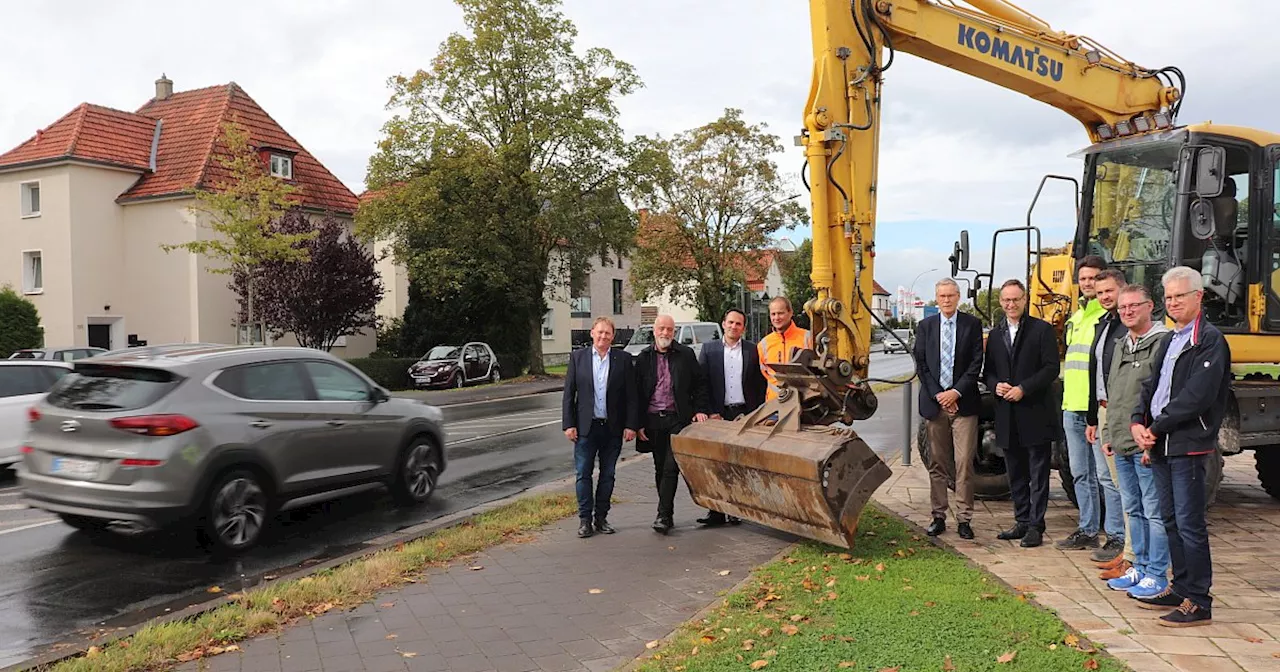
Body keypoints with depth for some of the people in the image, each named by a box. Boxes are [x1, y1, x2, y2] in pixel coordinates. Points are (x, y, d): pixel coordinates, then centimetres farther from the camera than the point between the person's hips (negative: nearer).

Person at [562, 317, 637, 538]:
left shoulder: (623, 359, 2)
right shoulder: (577, 357, 2)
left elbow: (630, 395, 2)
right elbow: (568, 394, 2)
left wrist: (630, 425, -4)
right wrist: (568, 424, -5)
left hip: (613, 428, 1)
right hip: (586, 427, -1)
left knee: (607, 475, 9)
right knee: (583, 474, 1)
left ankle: (601, 518, 19)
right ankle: (585, 519, 10)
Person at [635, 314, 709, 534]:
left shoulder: (686, 355, 4)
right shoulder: (643, 358, 7)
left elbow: (699, 384, 8)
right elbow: (638, 392, 7)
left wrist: (700, 410, -3)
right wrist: (639, 423, 2)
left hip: (678, 419, -3)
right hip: (653, 420, 3)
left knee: (670, 467, -11)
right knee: (660, 469, 10)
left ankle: (663, 515, -10)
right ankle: (667, 514, 19)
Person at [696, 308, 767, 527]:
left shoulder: (753, 350, 6)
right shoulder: (709, 349, 6)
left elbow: (761, 384, 6)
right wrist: (711, 412, -5)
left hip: (745, 413, 0)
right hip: (719, 414, 0)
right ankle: (716, 511, 2)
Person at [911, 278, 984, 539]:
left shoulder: (972, 324, 3)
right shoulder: (925, 326, 8)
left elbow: (976, 362, -2)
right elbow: (921, 364, 4)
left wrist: (957, 392, -11)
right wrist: (937, 395, -7)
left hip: (963, 402, -2)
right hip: (934, 402, 2)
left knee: (964, 463, -4)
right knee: (937, 463, 8)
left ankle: (964, 519, 3)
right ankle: (938, 516, 15)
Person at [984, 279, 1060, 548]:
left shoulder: (1042, 330, -2)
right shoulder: (995, 335, 13)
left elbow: (1051, 368, -9)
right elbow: (987, 371, 15)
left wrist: (1023, 389, -17)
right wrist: (995, 385, -6)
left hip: (1035, 413, -5)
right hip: (1007, 416, 5)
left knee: (1038, 473, 0)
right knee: (1015, 473, 13)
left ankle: (1035, 526, 5)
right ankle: (1022, 522, 23)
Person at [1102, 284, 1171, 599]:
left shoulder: (1164, 343, -10)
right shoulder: (1121, 346, 17)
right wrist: (1109, 434, 17)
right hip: (1121, 446, 8)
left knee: (1155, 511, -1)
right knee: (1133, 510, 15)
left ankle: (1157, 575, 8)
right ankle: (1140, 567, 26)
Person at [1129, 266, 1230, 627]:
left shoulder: (1210, 340, -9)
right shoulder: (1169, 342, 18)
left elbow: (1197, 395, -19)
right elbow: (1151, 386, 15)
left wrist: (1156, 427, -14)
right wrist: (1138, 422, -2)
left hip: (1189, 445, -8)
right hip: (1161, 445, 8)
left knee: (1190, 524, -5)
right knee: (1171, 520, 15)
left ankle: (1198, 603, 2)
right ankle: (1180, 587, 27)